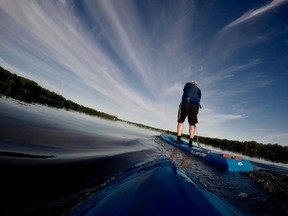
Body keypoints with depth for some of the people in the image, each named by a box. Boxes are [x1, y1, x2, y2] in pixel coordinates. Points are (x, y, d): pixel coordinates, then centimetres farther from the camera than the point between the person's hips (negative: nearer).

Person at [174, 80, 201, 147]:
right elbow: (199, 99, 19)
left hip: (186, 103, -3)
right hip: (195, 105, 3)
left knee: (181, 121, -2)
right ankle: (191, 141, -4)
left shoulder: (188, 84, 20)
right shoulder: (199, 90, 27)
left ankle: (178, 139, -14)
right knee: (192, 123, 2)